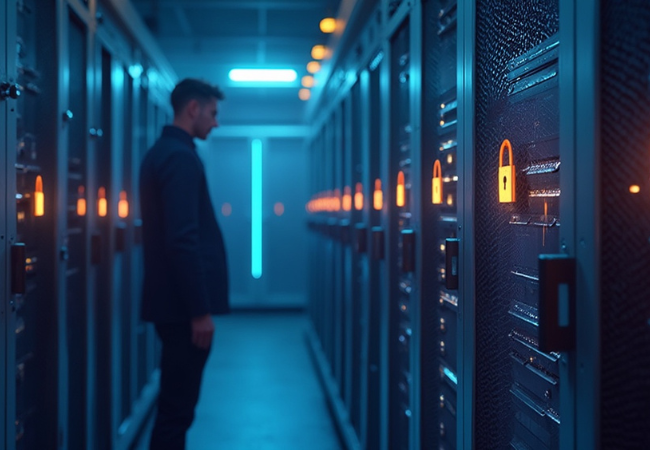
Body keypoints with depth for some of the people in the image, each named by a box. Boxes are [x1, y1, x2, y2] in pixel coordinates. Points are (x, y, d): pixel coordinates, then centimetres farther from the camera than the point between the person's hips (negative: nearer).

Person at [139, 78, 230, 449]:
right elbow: (183, 241, -22)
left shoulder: (162, 152, 16)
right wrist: (200, 311, -20)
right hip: (185, 306, -10)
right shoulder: (181, 157, -14)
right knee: (177, 408, -4)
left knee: (176, 405, 16)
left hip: (173, 302, 10)